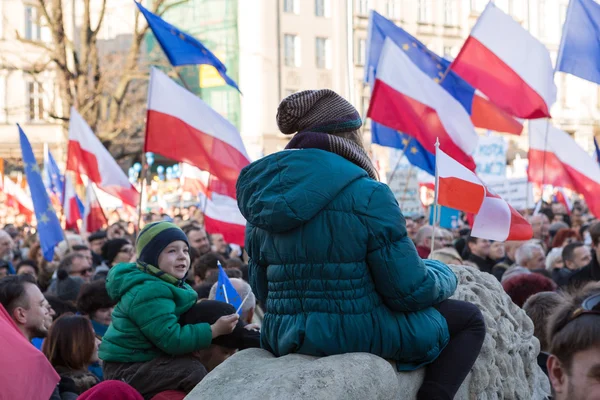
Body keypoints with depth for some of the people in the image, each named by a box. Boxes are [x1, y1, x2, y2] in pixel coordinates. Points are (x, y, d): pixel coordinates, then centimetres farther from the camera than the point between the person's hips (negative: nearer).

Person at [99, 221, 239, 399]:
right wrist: (215, 330, -26)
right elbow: (171, 339, -28)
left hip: (146, 360, 10)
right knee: (193, 369, -26)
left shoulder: (173, 285, 10)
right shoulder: (146, 293, -23)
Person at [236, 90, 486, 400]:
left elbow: (263, 291, 9)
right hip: (360, 337, -7)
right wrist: (443, 275, 7)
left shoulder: (262, 200, 1)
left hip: (285, 340, 7)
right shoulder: (367, 196, -18)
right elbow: (411, 291, -15)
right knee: (469, 318, 14)